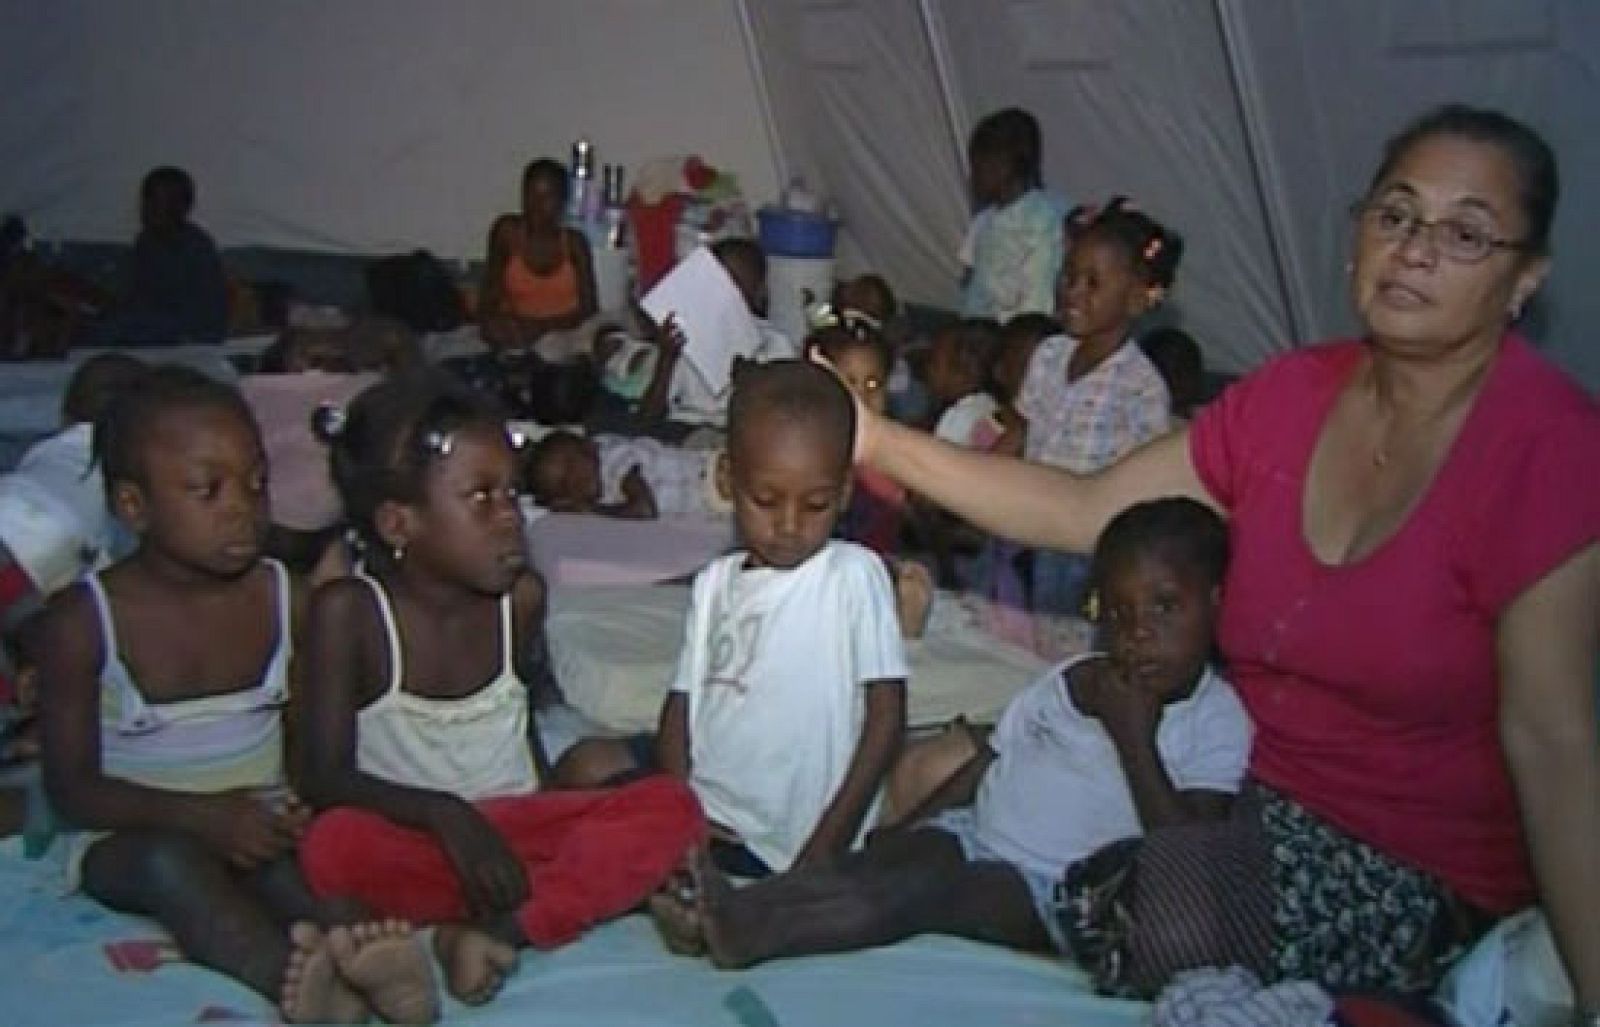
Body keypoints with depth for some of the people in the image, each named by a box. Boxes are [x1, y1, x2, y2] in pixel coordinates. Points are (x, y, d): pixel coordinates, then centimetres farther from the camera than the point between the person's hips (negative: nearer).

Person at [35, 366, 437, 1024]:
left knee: (295, 860, -30)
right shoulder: (83, 622, -11)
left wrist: (306, 805, -18)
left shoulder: (289, 599, -2)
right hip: (130, 836, -3)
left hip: (258, 820, 3)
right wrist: (202, 815, -25)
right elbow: (71, 787, -10)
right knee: (173, 861, -35)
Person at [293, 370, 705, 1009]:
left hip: (517, 825, 4)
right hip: (410, 840, -3)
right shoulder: (348, 611, -12)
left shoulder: (522, 599, -2)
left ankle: (496, 930, -31)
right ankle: (585, 888, -24)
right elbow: (323, 776, -15)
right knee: (333, 848, -36)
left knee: (670, 809, -19)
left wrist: (553, 815, 3)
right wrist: (445, 815, -29)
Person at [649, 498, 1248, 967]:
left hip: (1052, 889, -5)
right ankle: (738, 907, -47)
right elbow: (987, 763, 19)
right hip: (972, 833, 5)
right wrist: (901, 832, 7)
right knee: (890, 859, -26)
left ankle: (757, 933, -49)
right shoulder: (1066, 682, 16)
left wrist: (1133, 739, -16)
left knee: (930, 887, -31)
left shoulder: (1218, 721, -1)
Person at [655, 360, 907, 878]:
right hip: (708, 827, 6)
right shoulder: (715, 583, 9)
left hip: (793, 852, -6)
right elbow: (682, 704, 10)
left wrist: (826, 848, -9)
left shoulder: (855, 576, -6)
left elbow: (886, 716, -7)